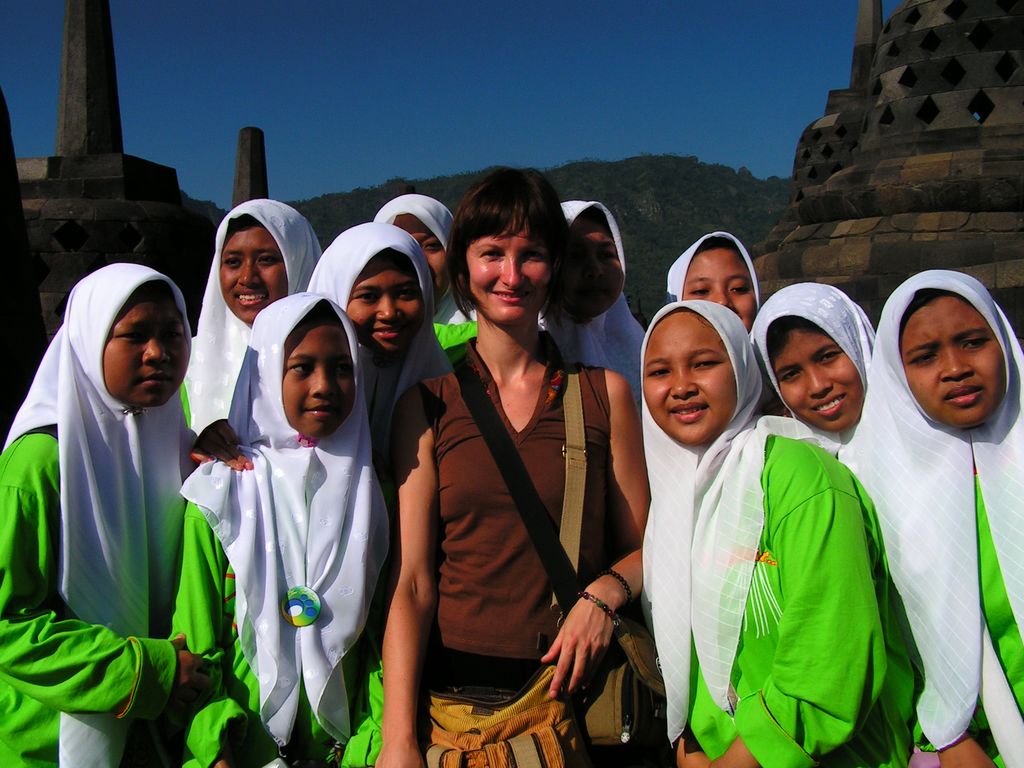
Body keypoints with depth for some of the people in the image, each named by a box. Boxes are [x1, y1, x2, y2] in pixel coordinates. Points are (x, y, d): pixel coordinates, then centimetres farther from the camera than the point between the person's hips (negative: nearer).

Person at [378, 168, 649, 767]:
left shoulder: (605, 392, 3)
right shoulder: (427, 401, 1)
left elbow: (642, 547, 8)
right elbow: (410, 579, -4)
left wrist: (604, 593, -12)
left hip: (571, 693, 1)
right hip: (454, 689, 0)